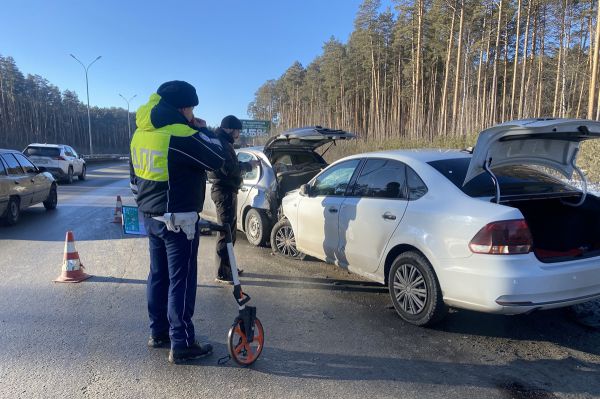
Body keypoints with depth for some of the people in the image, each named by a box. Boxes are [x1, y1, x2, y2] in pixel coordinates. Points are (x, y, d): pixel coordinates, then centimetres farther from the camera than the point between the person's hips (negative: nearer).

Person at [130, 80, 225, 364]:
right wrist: (203, 129, -1)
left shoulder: (141, 133, 7)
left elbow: (135, 176, 16)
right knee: (181, 281, 0)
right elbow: (217, 159, -13)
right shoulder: (180, 135, -21)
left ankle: (158, 333, 31)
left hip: (150, 216, 9)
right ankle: (181, 345, 8)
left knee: (158, 275, 18)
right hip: (178, 220, -9)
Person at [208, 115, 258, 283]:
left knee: (229, 230, 18)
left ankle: (227, 267, 29)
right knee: (226, 233, -7)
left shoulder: (224, 143, 18)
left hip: (227, 190, 11)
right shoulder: (221, 143, -15)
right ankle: (223, 274, -1)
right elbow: (229, 169, -23)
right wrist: (248, 165, -10)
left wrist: (245, 165, 6)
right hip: (224, 192, -11)